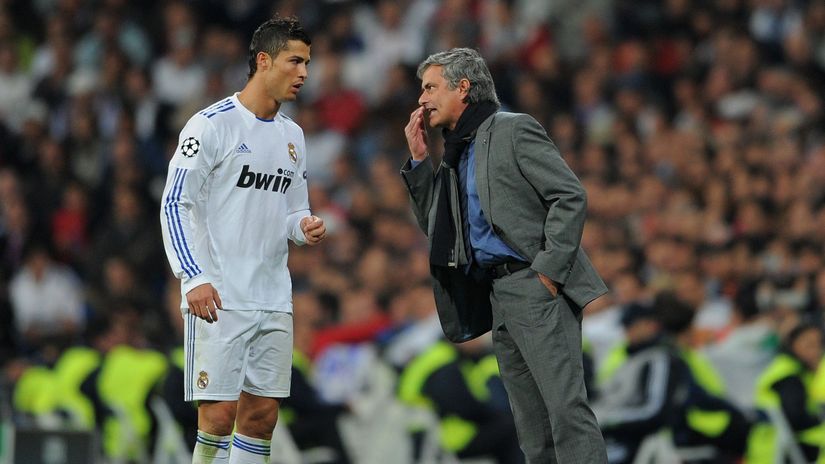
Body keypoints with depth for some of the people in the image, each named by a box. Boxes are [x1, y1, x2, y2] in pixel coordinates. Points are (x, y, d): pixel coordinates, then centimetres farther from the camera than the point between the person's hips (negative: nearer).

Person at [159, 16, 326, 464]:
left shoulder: (292, 135, 15)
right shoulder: (213, 124, -7)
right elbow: (175, 204, -9)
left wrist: (304, 227, 0)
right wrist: (194, 278, -18)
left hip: (273, 300, 7)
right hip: (219, 299, -7)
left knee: (262, 414, 5)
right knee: (219, 413, -10)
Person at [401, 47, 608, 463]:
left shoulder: (514, 131, -4)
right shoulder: (456, 153, 20)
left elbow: (571, 197, -10)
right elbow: (433, 224, 22)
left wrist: (549, 270, -16)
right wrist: (419, 159, 12)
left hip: (535, 286, -9)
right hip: (497, 296, 9)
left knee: (566, 407, -16)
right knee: (532, 425, 6)